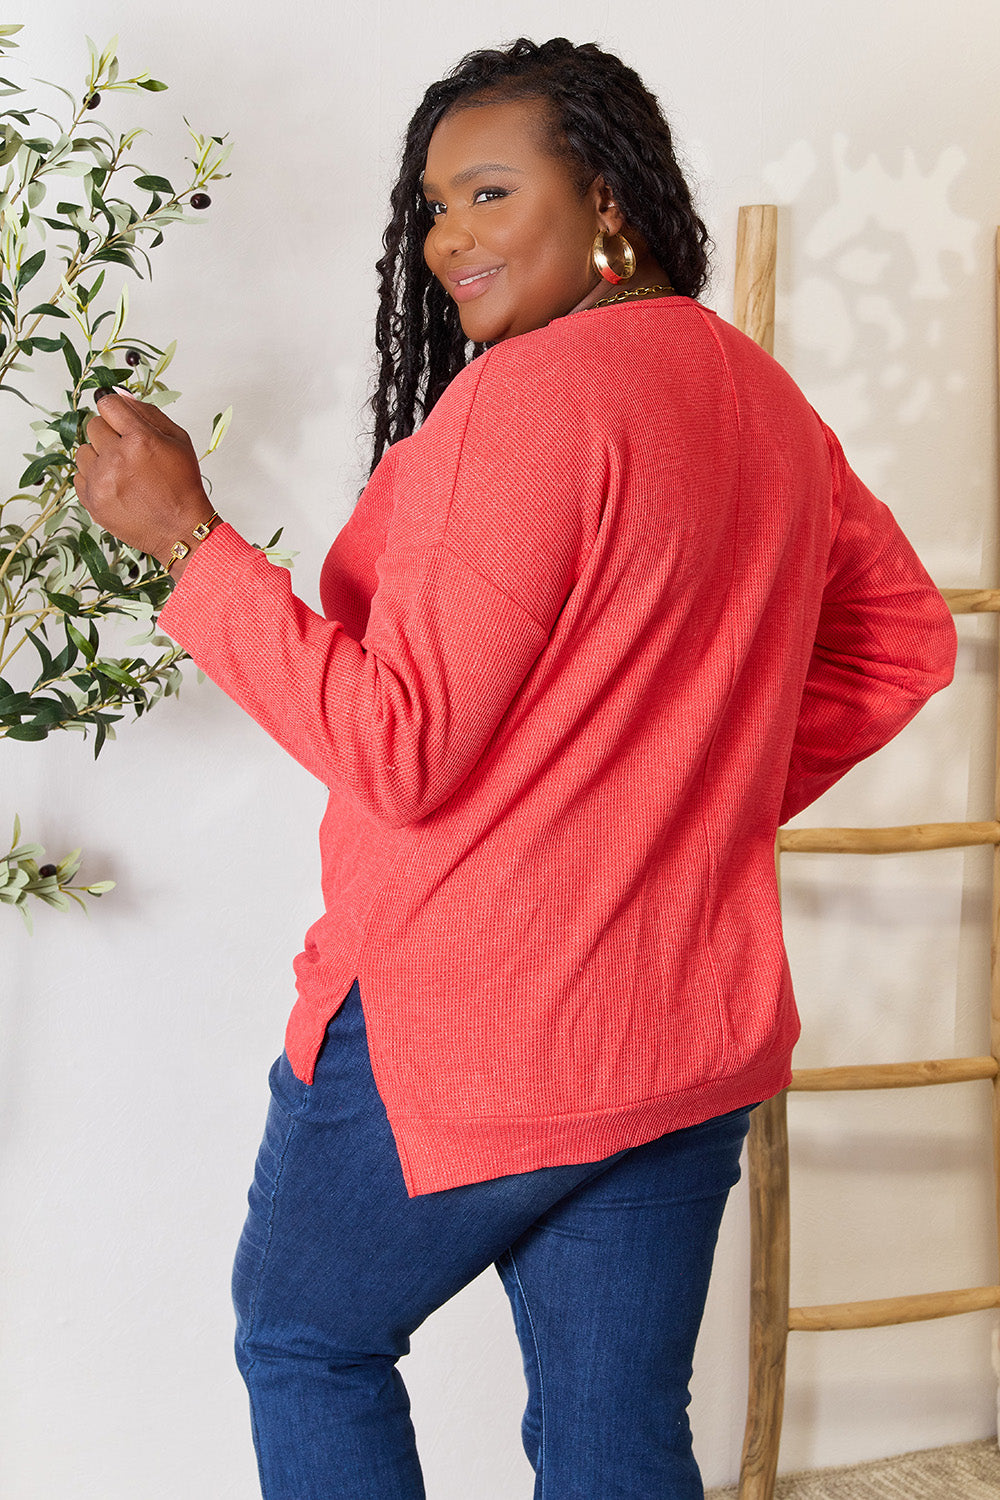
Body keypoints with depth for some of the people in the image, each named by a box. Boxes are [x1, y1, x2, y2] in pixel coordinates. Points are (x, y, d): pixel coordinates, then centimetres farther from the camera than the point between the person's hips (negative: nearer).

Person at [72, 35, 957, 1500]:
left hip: (457, 1026, -7)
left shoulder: (529, 394, -19)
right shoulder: (764, 401, 7)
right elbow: (905, 638, 18)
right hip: (694, 1034, 7)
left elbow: (397, 750, -21)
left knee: (304, 1339, 17)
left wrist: (187, 536, -16)